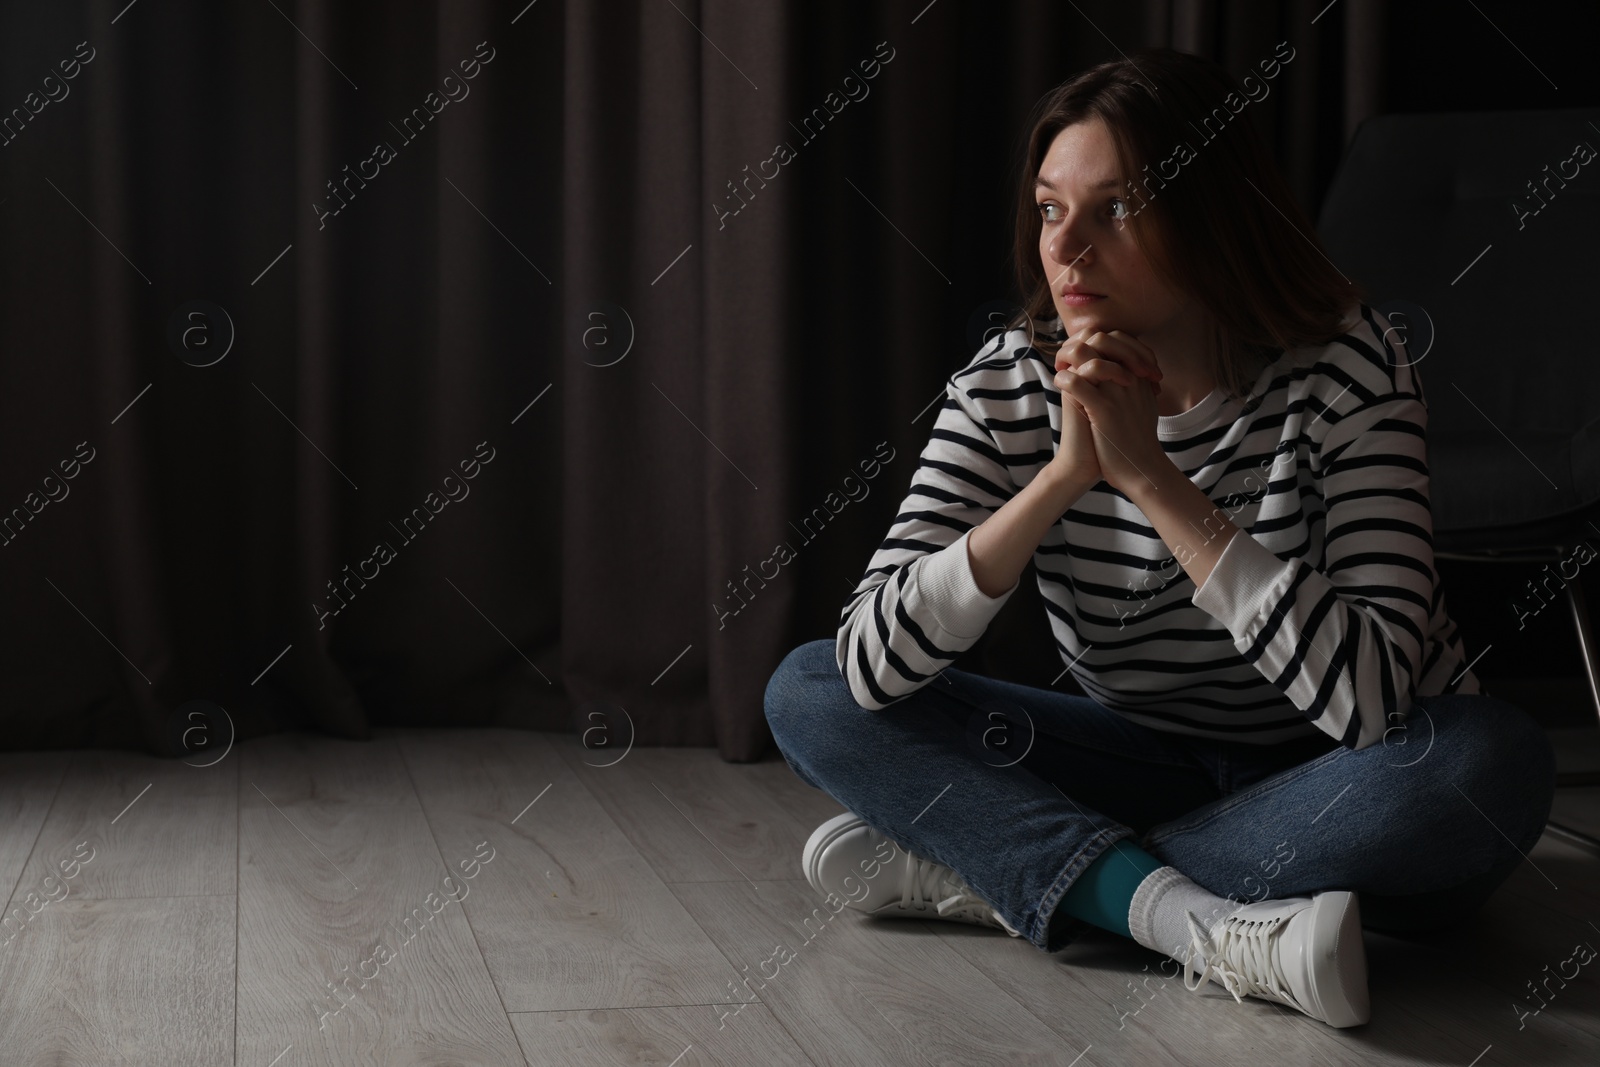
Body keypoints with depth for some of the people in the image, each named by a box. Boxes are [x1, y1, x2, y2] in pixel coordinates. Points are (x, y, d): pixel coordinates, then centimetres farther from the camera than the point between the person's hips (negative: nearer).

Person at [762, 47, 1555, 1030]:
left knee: (1496, 763, -36)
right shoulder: (1009, 387, -11)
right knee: (808, 692, -11)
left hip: (1329, 788, -2)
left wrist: (1151, 476, -33)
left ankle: (994, 872, -23)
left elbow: (1368, 699, -31)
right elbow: (872, 668, -21)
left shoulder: (1347, 369, -20)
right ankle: (1197, 921, -27)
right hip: (1146, 760, 3)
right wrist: (1064, 475, -31)